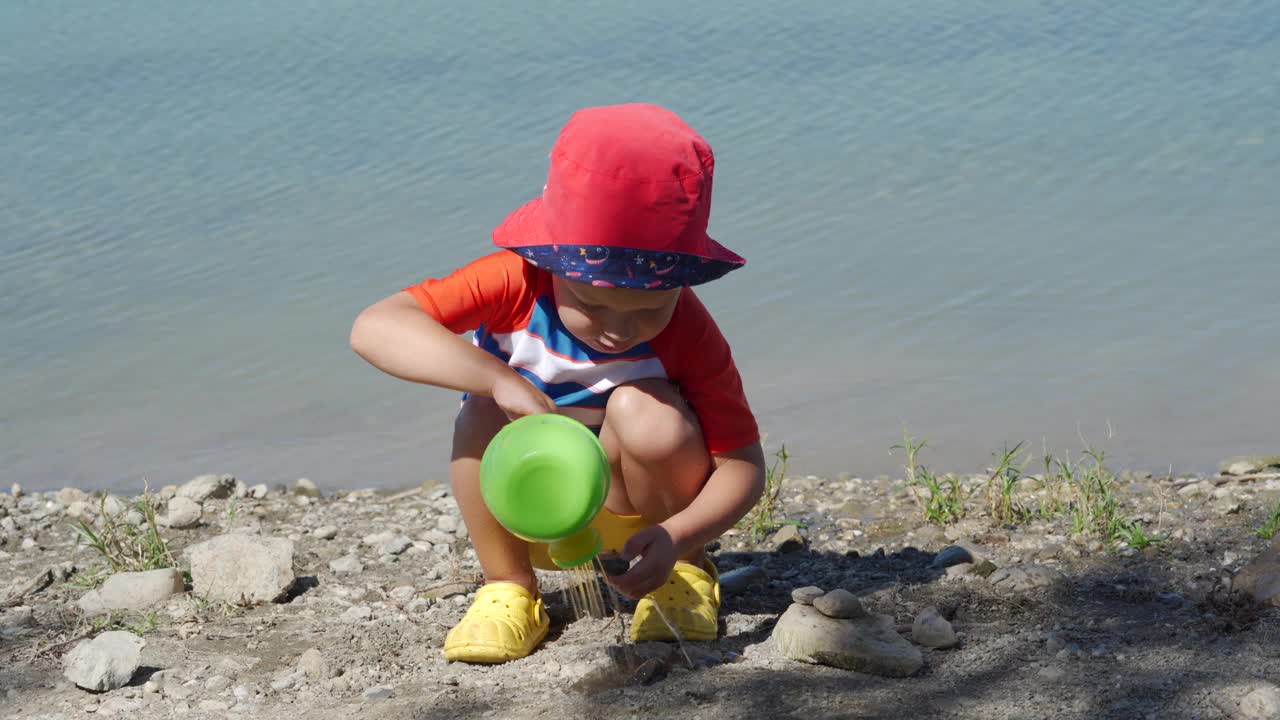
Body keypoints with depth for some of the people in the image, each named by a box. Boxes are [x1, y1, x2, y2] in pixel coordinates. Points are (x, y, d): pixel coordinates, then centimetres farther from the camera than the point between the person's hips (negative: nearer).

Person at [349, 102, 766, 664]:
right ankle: (508, 587, -9)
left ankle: (684, 571, -4)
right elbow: (374, 328, -39)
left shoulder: (686, 331, -24)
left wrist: (677, 537, -39)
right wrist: (499, 379, -50)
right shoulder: (516, 282, -27)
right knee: (486, 415, -29)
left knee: (642, 408, -30)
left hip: (633, 512, 0)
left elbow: (743, 464, -20)